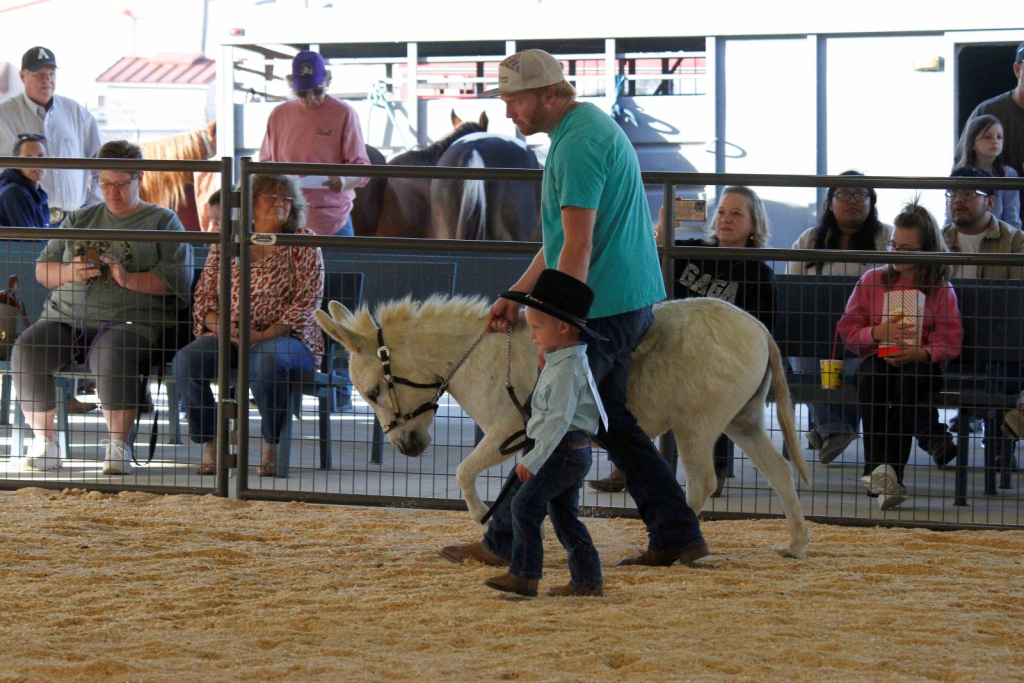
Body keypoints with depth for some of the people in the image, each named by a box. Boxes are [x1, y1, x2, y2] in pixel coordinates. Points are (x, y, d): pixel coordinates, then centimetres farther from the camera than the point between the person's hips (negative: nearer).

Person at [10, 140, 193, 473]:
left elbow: (178, 279, -1)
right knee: (26, 349, -25)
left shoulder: (163, 222, 12)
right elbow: (42, 270, 21)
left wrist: (129, 279, -15)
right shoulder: (80, 220, 24)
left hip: (129, 321, -4)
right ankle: (44, 444, -15)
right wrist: (71, 272, -1)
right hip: (65, 317, 4)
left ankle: (119, 446, -25)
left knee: (111, 355, -39)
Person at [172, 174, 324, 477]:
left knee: (264, 360, -39)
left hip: (286, 337, -3)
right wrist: (220, 326, -10)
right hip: (227, 337, 3)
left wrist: (264, 335, -16)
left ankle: (271, 445, -22)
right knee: (185, 361, -26)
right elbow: (205, 294, 13)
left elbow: (308, 299, -4)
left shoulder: (303, 242, 5)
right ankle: (209, 444, -13)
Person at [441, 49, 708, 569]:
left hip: (602, 310, -10)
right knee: (612, 422, 14)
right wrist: (516, 296, 17)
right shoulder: (592, 127, 17)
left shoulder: (578, 144, -17)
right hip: (633, 302, 10)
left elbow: (577, 248, -22)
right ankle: (677, 536, 12)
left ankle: (504, 542, 5)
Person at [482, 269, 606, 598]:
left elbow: (559, 419, -24)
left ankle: (524, 574, -11)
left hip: (565, 453, -10)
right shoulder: (558, 362, 14)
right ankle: (588, 579, 13)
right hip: (573, 454, 10)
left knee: (525, 505, -11)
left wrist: (534, 460, -23)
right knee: (564, 515, 12)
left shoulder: (566, 370, -19)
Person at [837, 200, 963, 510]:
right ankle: (878, 469, -47)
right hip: (876, 359, 1)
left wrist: (920, 353, -19)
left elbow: (950, 340, 1)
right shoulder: (871, 281, 14)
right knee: (872, 379, -37)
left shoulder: (941, 290, 10)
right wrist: (879, 332, -10)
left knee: (908, 379, -38)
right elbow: (848, 330, 11)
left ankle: (889, 471, -46)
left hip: (921, 364, -1)